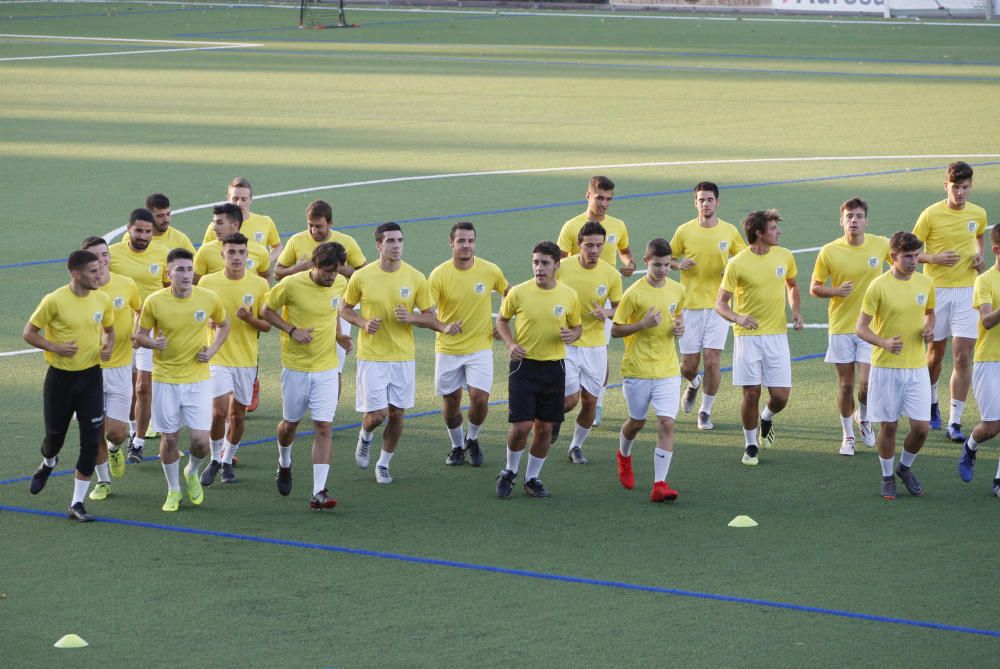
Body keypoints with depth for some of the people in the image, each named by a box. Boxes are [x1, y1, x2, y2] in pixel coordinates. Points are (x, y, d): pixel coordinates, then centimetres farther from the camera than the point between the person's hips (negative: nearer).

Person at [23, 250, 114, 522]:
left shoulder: (102, 300, -2)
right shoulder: (54, 301, -15)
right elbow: (29, 333, -7)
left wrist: (108, 346, -5)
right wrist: (56, 347, -20)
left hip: (91, 377, 3)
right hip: (60, 377, -3)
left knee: (91, 442, -5)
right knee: (55, 437, 10)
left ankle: (77, 504, 4)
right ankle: (48, 463, 49)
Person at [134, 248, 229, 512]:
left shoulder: (209, 299, -8)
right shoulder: (154, 301, -11)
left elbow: (224, 325, 12)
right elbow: (141, 335, 1)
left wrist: (213, 349, -4)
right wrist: (152, 342, -21)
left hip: (198, 379, 1)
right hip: (165, 380, 0)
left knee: (201, 439, -5)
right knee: (169, 439, 5)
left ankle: (192, 473, 28)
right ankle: (173, 490, 26)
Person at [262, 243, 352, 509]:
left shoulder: (340, 284, -3)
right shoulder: (291, 285, -16)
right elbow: (267, 310, -3)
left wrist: (336, 335, 5)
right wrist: (292, 330, -16)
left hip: (327, 369, 2)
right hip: (295, 367, -2)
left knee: (324, 428, -8)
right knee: (290, 423, 14)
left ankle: (319, 492, -10)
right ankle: (284, 464, 47)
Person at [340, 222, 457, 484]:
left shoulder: (415, 278, -4)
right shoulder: (362, 277, -7)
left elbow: (429, 316, 3)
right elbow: (345, 309, 7)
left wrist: (411, 317, -18)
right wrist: (363, 323, -12)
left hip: (404, 357, 2)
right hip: (372, 356, -2)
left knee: (396, 414, 6)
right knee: (377, 415, -7)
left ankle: (383, 465, 25)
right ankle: (365, 436, 29)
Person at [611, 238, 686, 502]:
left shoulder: (678, 290, 3)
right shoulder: (634, 294, -11)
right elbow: (615, 330, -7)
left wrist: (680, 326, 0)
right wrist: (643, 324, -21)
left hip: (667, 369, 3)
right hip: (637, 369, -3)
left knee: (666, 423, -10)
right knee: (637, 421, 13)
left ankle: (660, 484, -11)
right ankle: (624, 456, 47)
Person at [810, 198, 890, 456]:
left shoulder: (881, 245, -5)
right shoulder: (829, 252, -7)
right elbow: (814, 289, 1)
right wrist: (836, 291, -18)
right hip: (841, 327, 0)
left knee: (867, 383, -10)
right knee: (846, 385, 6)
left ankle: (863, 417, 23)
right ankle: (848, 436, 25)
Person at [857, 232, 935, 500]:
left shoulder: (925, 283, 3)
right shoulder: (879, 286, -11)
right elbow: (862, 328, -9)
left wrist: (929, 328, -1)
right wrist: (884, 343, -27)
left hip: (917, 367, 3)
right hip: (886, 367, -3)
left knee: (922, 426, -1)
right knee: (888, 425, 3)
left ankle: (905, 467, 26)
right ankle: (887, 477, 23)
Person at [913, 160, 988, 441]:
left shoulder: (978, 214, 2)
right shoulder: (931, 215, -8)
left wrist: (979, 255, 5)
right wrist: (935, 258, -19)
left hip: (967, 291, 2)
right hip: (937, 290, -2)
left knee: (963, 357, -7)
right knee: (936, 353, 12)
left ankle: (955, 422, -4)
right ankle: (931, 403, 39)